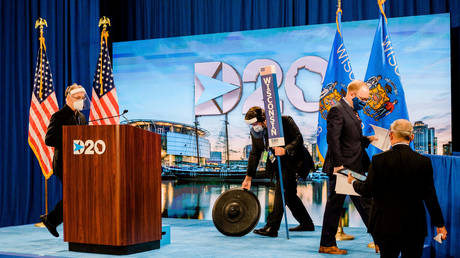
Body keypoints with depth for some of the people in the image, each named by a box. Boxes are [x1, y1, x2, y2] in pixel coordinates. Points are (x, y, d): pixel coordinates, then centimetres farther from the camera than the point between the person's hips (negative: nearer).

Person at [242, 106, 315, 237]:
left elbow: (298, 139, -19)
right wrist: (249, 177, 3)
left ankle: (272, 227, -19)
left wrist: (285, 150, -37)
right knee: (289, 194, 14)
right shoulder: (255, 132, -3)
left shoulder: (285, 121, -20)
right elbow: (255, 154, 4)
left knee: (281, 191, -18)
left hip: (292, 161, -7)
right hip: (277, 163, 7)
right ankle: (306, 224, 29)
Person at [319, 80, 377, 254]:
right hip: (341, 168, -9)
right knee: (335, 206, 0)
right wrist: (338, 165, -23)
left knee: (365, 204, 12)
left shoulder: (353, 112, 17)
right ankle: (326, 245, 11)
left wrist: (367, 140, 9)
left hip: (356, 168, 9)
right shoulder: (337, 110, -13)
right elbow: (333, 139, -20)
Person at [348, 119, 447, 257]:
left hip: (385, 225, -1)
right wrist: (439, 224, 6)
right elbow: (430, 196, -4)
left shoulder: (379, 160, -11)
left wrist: (353, 182, 16)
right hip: (414, 225, 1)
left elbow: (367, 190, -6)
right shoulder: (423, 162, -7)